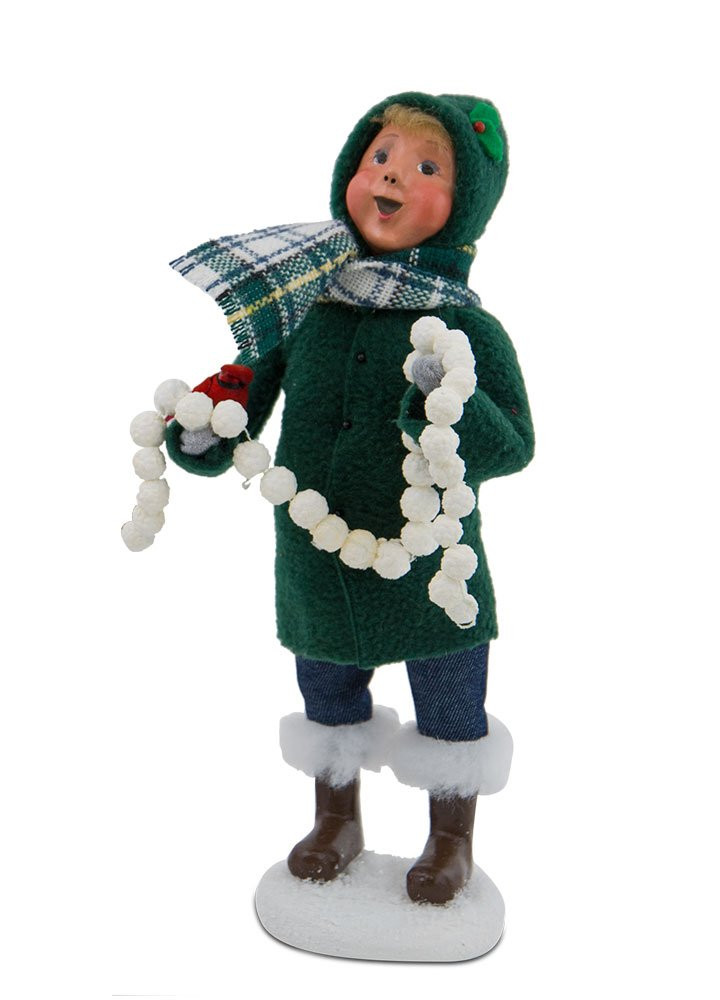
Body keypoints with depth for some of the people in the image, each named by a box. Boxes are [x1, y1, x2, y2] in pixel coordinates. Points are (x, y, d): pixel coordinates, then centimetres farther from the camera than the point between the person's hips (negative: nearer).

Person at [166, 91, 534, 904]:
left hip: (429, 576, -3)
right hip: (316, 565, 3)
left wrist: (452, 411, -36)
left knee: (450, 712, 16)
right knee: (328, 700, 23)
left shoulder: (469, 330, -13)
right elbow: (247, 396, 6)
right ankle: (337, 821, 49)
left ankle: (452, 841, 42)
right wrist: (201, 436, -14)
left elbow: (514, 444, -17)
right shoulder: (301, 309, -3)